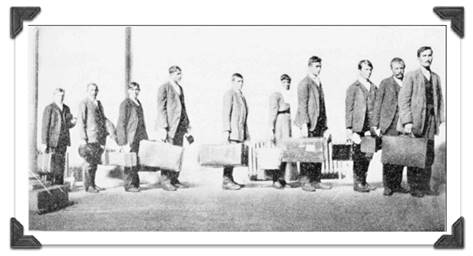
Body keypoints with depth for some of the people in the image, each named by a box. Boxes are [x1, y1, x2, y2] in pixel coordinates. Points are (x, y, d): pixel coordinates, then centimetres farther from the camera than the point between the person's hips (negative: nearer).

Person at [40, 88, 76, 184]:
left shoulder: (66, 109, 12)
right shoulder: (49, 108, -6)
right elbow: (45, 126, -8)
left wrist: (72, 122, -6)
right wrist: (44, 143, -12)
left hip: (63, 140, 6)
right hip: (52, 140, -5)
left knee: (61, 163, 3)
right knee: (51, 164, -8)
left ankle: (60, 185, 8)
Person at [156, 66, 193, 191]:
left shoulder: (180, 88, 18)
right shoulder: (164, 88, -5)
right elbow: (161, 109, -11)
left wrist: (187, 125, 17)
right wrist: (163, 127, -17)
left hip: (180, 126, 7)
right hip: (169, 126, -7)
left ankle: (174, 179, 14)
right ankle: (165, 181, 0)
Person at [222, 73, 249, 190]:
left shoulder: (241, 95, 21)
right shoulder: (229, 94, -5)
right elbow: (226, 113, -12)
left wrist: (246, 133, 19)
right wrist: (226, 131, -19)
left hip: (240, 131, 8)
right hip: (232, 130, -8)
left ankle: (230, 180, 10)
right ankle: (226, 181, -11)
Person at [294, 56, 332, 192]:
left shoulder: (318, 83, 19)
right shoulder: (304, 83, -5)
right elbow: (302, 105, -12)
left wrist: (325, 127, 18)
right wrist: (304, 124, -20)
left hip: (319, 123, 8)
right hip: (309, 124, -8)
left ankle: (316, 181, 11)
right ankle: (304, 182, 0)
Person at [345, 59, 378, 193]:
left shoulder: (373, 88, 15)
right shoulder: (353, 88, 0)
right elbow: (348, 109, -3)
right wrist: (349, 128, -9)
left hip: (370, 127, 5)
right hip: (358, 127, -5)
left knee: (368, 155, 6)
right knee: (358, 156, -2)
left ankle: (363, 181, 17)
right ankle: (358, 183, 6)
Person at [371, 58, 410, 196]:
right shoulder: (385, 83, 4)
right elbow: (377, 105, 3)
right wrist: (375, 125, -3)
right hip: (389, 126, -3)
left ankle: (397, 184, 13)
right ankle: (388, 186, 2)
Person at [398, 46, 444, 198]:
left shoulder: (435, 77, 15)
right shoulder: (411, 76, -2)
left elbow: (439, 99, 18)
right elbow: (403, 100, -8)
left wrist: (439, 119, 8)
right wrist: (407, 121, -17)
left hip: (431, 121, 5)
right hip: (415, 121, -5)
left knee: (429, 155, 6)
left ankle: (425, 186, 15)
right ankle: (414, 187, 7)